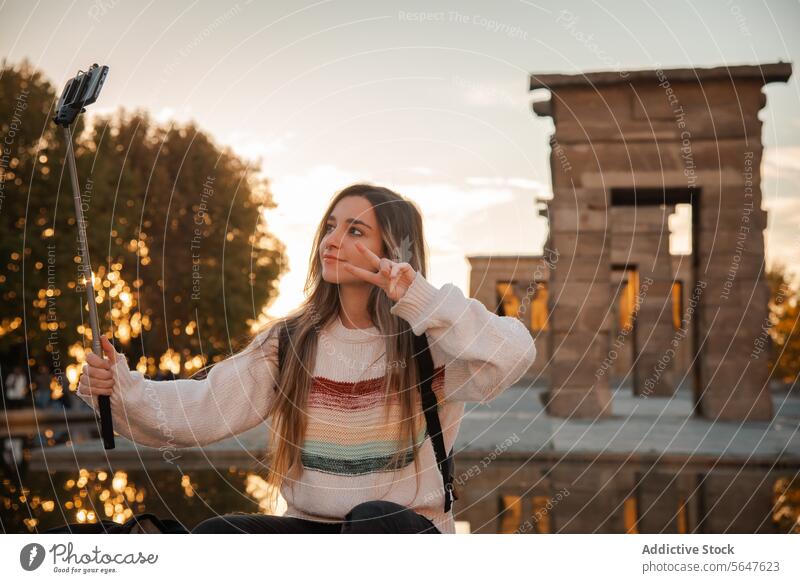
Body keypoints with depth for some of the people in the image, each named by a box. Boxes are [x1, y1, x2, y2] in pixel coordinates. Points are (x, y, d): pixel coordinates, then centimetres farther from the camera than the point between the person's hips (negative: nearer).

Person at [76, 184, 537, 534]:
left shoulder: (431, 342, -7)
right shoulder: (289, 342, 4)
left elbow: (514, 355, -27)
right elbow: (206, 408, -7)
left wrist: (418, 298, -30)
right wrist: (123, 391, -24)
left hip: (404, 534, -3)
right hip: (313, 530, 4)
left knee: (375, 520, -37)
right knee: (213, 535, -22)